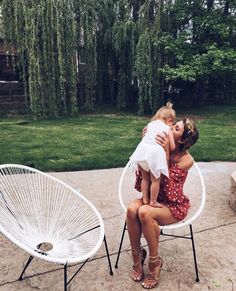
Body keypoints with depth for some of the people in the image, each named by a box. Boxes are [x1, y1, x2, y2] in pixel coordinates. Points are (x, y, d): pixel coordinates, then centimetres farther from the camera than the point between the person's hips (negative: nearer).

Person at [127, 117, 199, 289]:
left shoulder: (186, 160, -16)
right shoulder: (161, 146, -4)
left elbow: (165, 177, -21)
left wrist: (165, 152, -29)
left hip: (174, 205, -4)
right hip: (155, 197, 5)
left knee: (145, 213, -34)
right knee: (131, 209, -28)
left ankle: (155, 262, -10)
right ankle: (137, 255, -6)